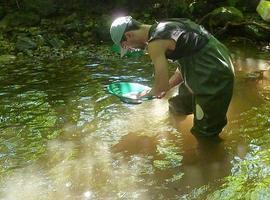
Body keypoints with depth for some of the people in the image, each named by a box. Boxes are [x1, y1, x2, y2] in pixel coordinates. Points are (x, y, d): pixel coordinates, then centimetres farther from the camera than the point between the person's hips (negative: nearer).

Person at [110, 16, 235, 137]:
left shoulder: (155, 44, -19)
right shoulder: (164, 27, 10)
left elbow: (161, 85, -15)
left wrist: (148, 94, 7)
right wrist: (167, 87, 20)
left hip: (215, 78, -10)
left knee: (205, 134, 6)